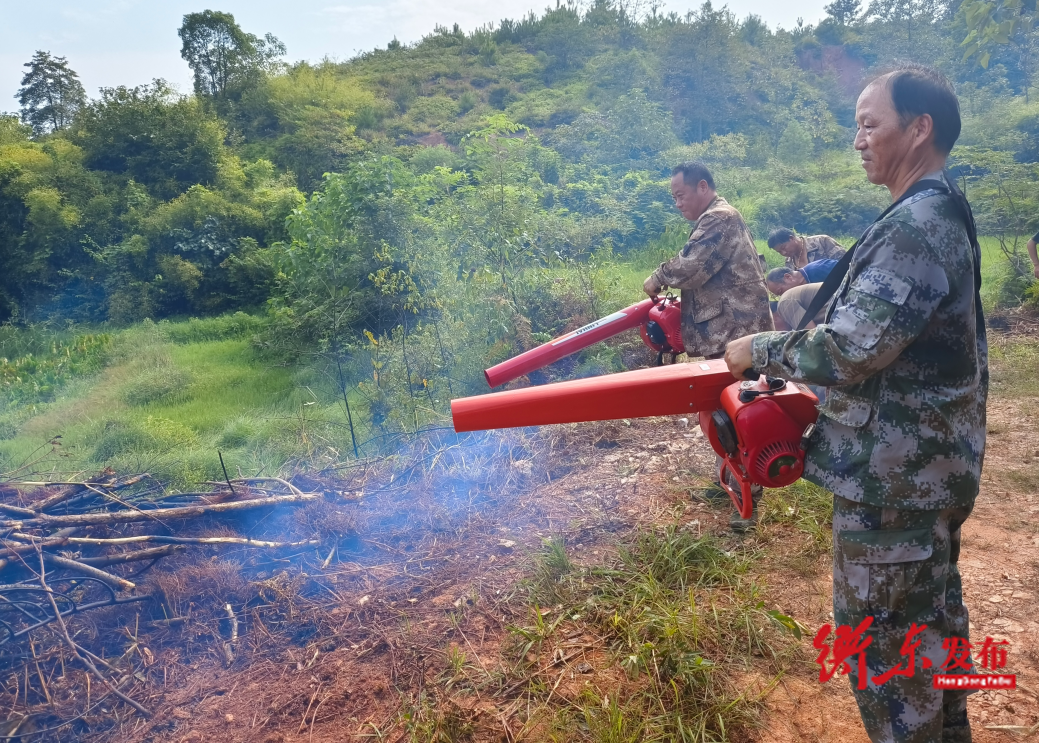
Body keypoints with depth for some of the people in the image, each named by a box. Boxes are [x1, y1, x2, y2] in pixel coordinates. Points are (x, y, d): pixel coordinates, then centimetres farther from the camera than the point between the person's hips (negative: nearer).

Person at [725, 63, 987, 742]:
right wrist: (796, 342, 12)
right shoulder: (944, 215, 12)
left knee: (883, 638, 3)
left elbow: (847, 352, -27)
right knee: (934, 613, 24)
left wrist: (759, 349, -12)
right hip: (933, 465, 11)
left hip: (894, 477, -11)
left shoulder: (916, 227, -22)